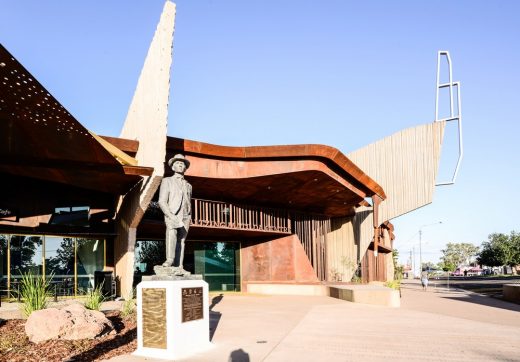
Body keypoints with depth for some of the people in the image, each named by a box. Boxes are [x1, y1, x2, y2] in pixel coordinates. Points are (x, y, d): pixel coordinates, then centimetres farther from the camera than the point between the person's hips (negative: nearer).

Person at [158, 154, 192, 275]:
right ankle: (169, 259, -42)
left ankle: (179, 267, -8)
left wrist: (189, 219, 9)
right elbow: (162, 202, -2)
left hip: (185, 218, 5)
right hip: (172, 216, -4)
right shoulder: (167, 181, 9)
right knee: (171, 231, -32)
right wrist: (171, 216, -17)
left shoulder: (188, 185, 23)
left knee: (181, 241, -4)